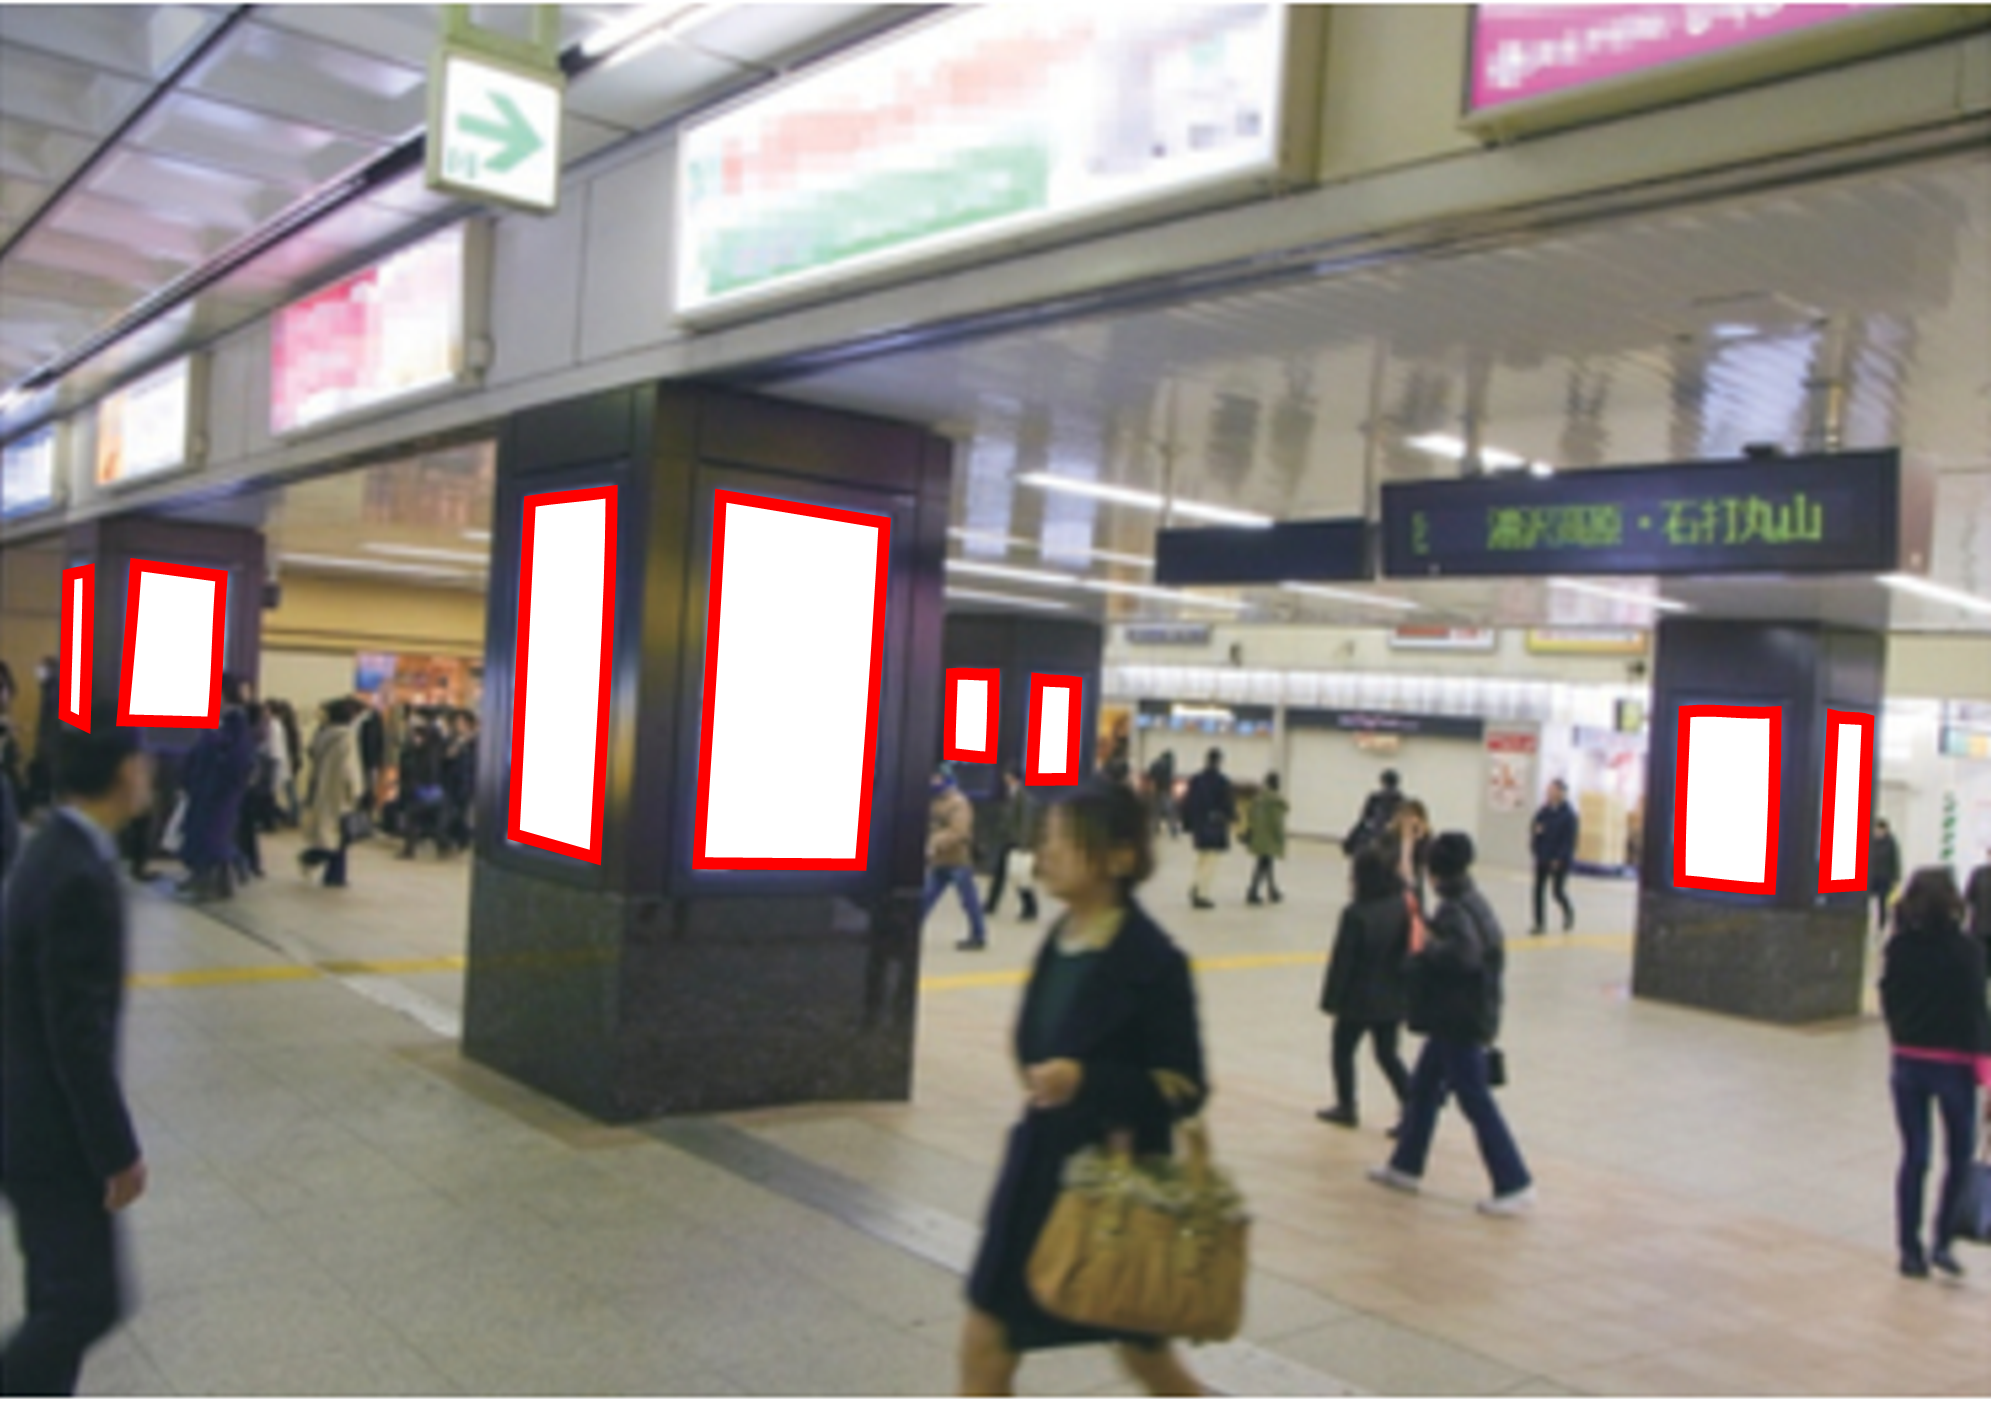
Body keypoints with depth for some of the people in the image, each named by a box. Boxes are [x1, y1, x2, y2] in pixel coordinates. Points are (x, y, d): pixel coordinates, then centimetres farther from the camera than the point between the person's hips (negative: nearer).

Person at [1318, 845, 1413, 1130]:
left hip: (1358, 999, -5)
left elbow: (1342, 960, -15)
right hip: (1392, 998, 5)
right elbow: (1409, 953, 4)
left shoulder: (1356, 913, -20)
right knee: (1387, 1053, 17)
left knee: (1343, 1050, 15)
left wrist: (1331, 999, -6)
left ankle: (1346, 1107, 24)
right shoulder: (1402, 908, -4)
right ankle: (1410, 1100, 2)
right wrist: (1405, 994, 14)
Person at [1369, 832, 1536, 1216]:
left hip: (1460, 1021, -10)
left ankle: (1515, 1185, 2)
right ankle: (1406, 1166, 29)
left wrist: (1424, 951, -19)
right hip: (1456, 1017, 10)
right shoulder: (1474, 900, 10)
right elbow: (1493, 950, 16)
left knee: (1475, 1100, -3)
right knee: (1423, 1086, 19)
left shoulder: (1454, 908, -19)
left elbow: (1463, 953, -35)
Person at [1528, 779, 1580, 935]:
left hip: (1559, 860, -5)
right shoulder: (1544, 810, 3)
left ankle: (1569, 912, 33)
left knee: (1558, 891, 2)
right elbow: (1535, 827, 11)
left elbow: (1569, 839, -15)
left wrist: (1559, 859, -18)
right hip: (1542, 857, 5)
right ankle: (1539, 923, 10)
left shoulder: (1568, 814, -14)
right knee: (1538, 889, 2)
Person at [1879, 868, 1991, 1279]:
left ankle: (1910, 1250, 13)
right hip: (1953, 1065, -3)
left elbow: (1889, 1001, 5)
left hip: (1907, 1062, 3)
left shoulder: (1898, 948, -1)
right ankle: (1941, 1242, 10)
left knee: (1914, 1157, 10)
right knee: (1958, 1157, 14)